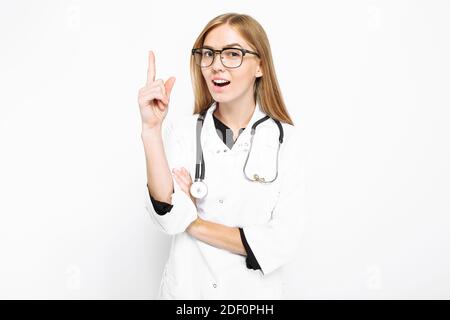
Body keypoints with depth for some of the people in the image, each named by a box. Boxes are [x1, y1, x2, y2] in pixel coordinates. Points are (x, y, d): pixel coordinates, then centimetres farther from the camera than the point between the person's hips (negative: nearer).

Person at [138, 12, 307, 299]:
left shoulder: (286, 139, -11)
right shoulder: (180, 131, -8)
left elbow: (284, 242, -16)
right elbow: (170, 218, -21)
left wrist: (196, 224, -13)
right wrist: (152, 128, -26)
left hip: (254, 291, 0)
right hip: (186, 288, 1)